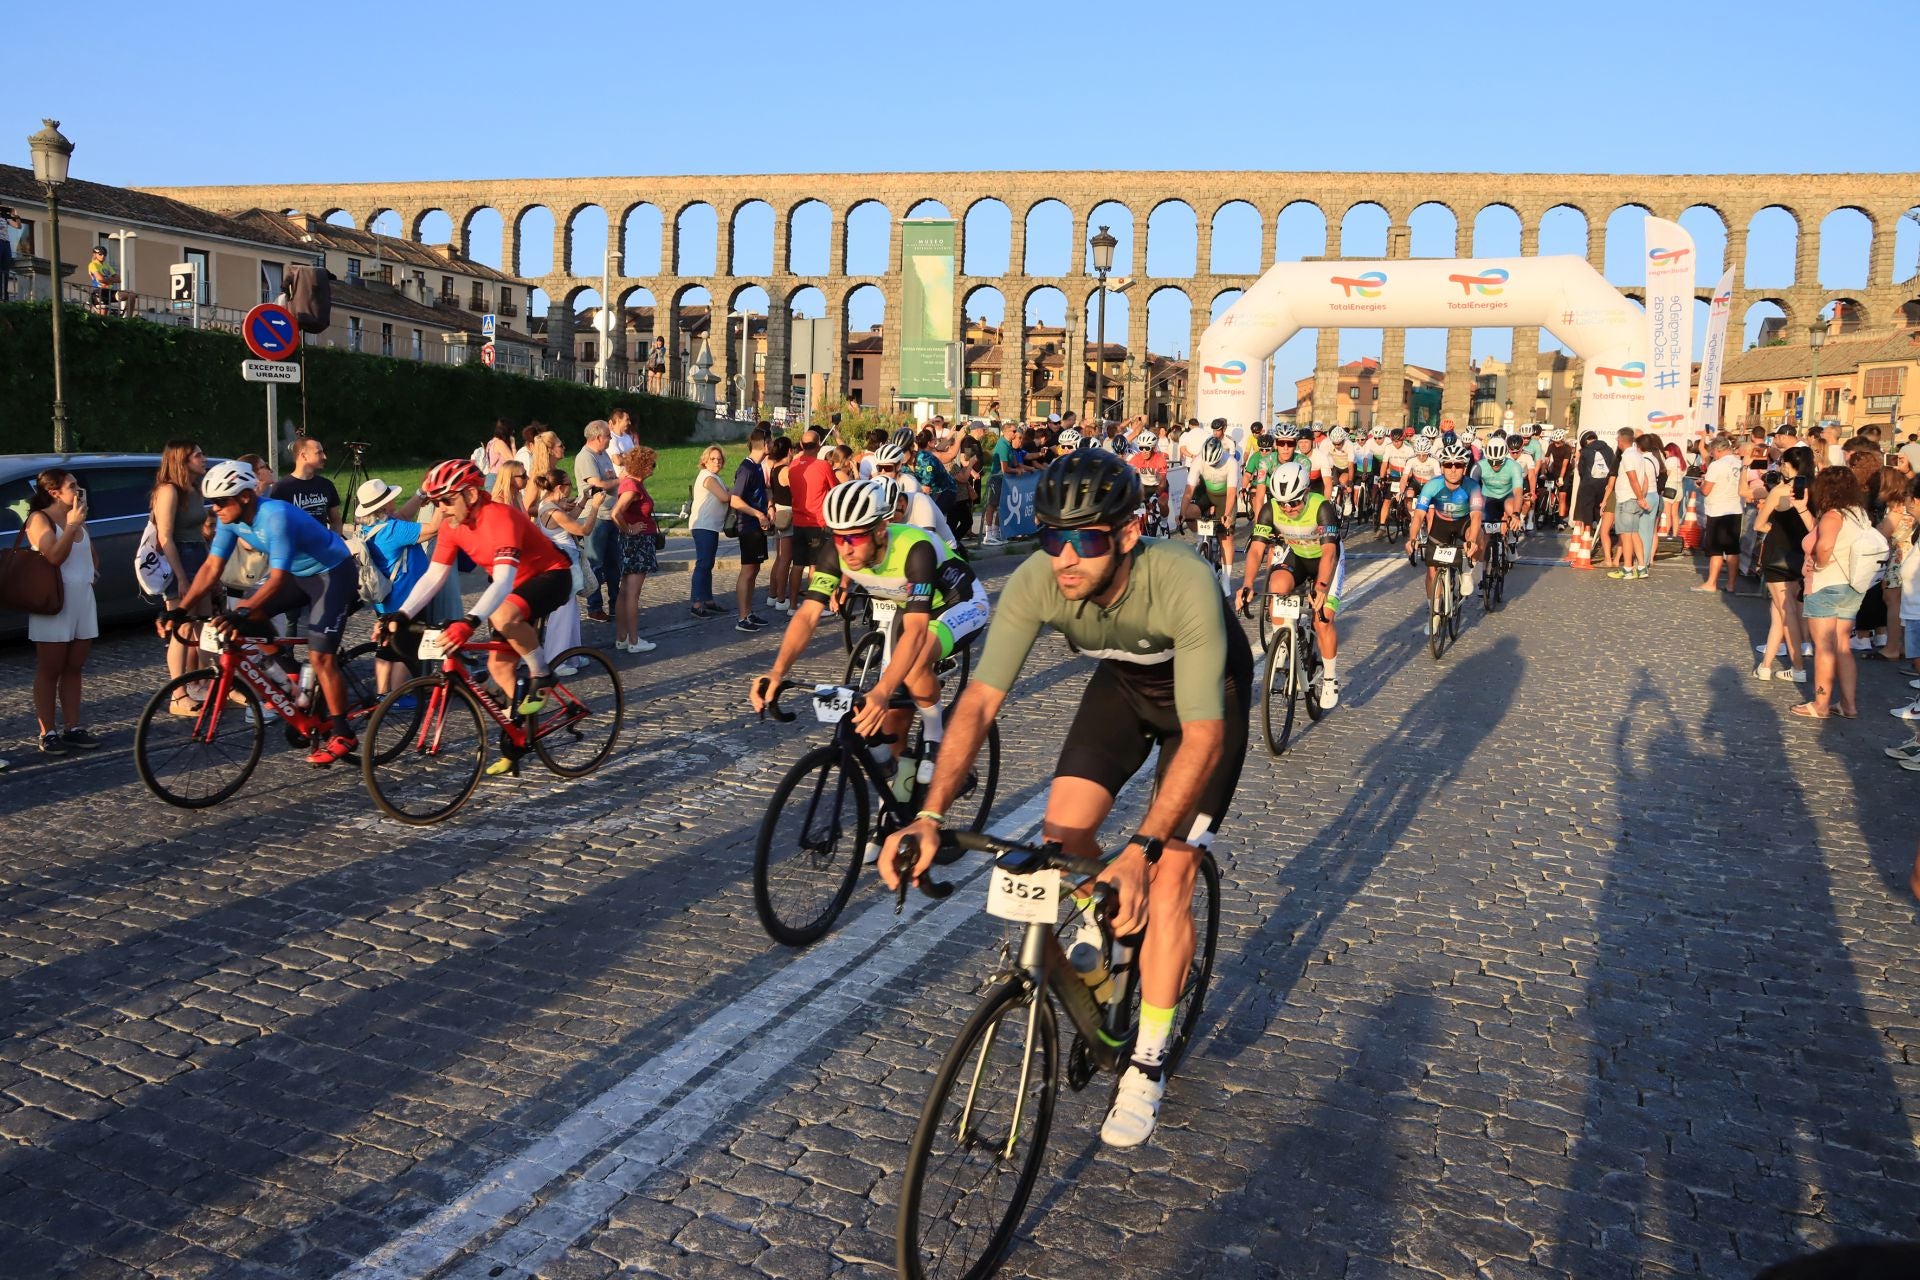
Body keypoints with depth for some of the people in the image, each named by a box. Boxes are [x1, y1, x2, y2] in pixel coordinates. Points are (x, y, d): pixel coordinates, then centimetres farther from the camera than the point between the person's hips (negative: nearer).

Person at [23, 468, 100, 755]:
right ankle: (48, 734, 3)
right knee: (49, 670, -1)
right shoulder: (39, 519, -8)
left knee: (73, 669, 9)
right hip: (55, 602, -7)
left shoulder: (78, 519, 14)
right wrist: (71, 526, -21)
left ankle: (73, 728, 14)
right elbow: (54, 556, -21)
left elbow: (92, 554, 27)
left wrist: (94, 573, 8)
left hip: (83, 600, 7)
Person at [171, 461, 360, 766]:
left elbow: (278, 578, -36)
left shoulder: (276, 516, -32)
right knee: (249, 617, -7)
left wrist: (242, 612, -45)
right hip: (297, 572, 8)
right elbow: (212, 568, -6)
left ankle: (342, 735, -5)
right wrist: (181, 609, -15)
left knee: (320, 657, -14)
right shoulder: (231, 519, -8)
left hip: (332, 573, -8)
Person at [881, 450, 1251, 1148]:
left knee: (1168, 878, -12)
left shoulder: (1183, 582, -42)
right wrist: (931, 814, -44)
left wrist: (1142, 849, -53)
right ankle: (1099, 917, 24)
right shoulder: (1036, 581, -30)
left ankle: (1147, 1065, 5)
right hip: (1123, 682, 4)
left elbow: (1202, 737, -43)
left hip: (1207, 694, -4)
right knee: (1064, 833, -12)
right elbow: (979, 701, -31)